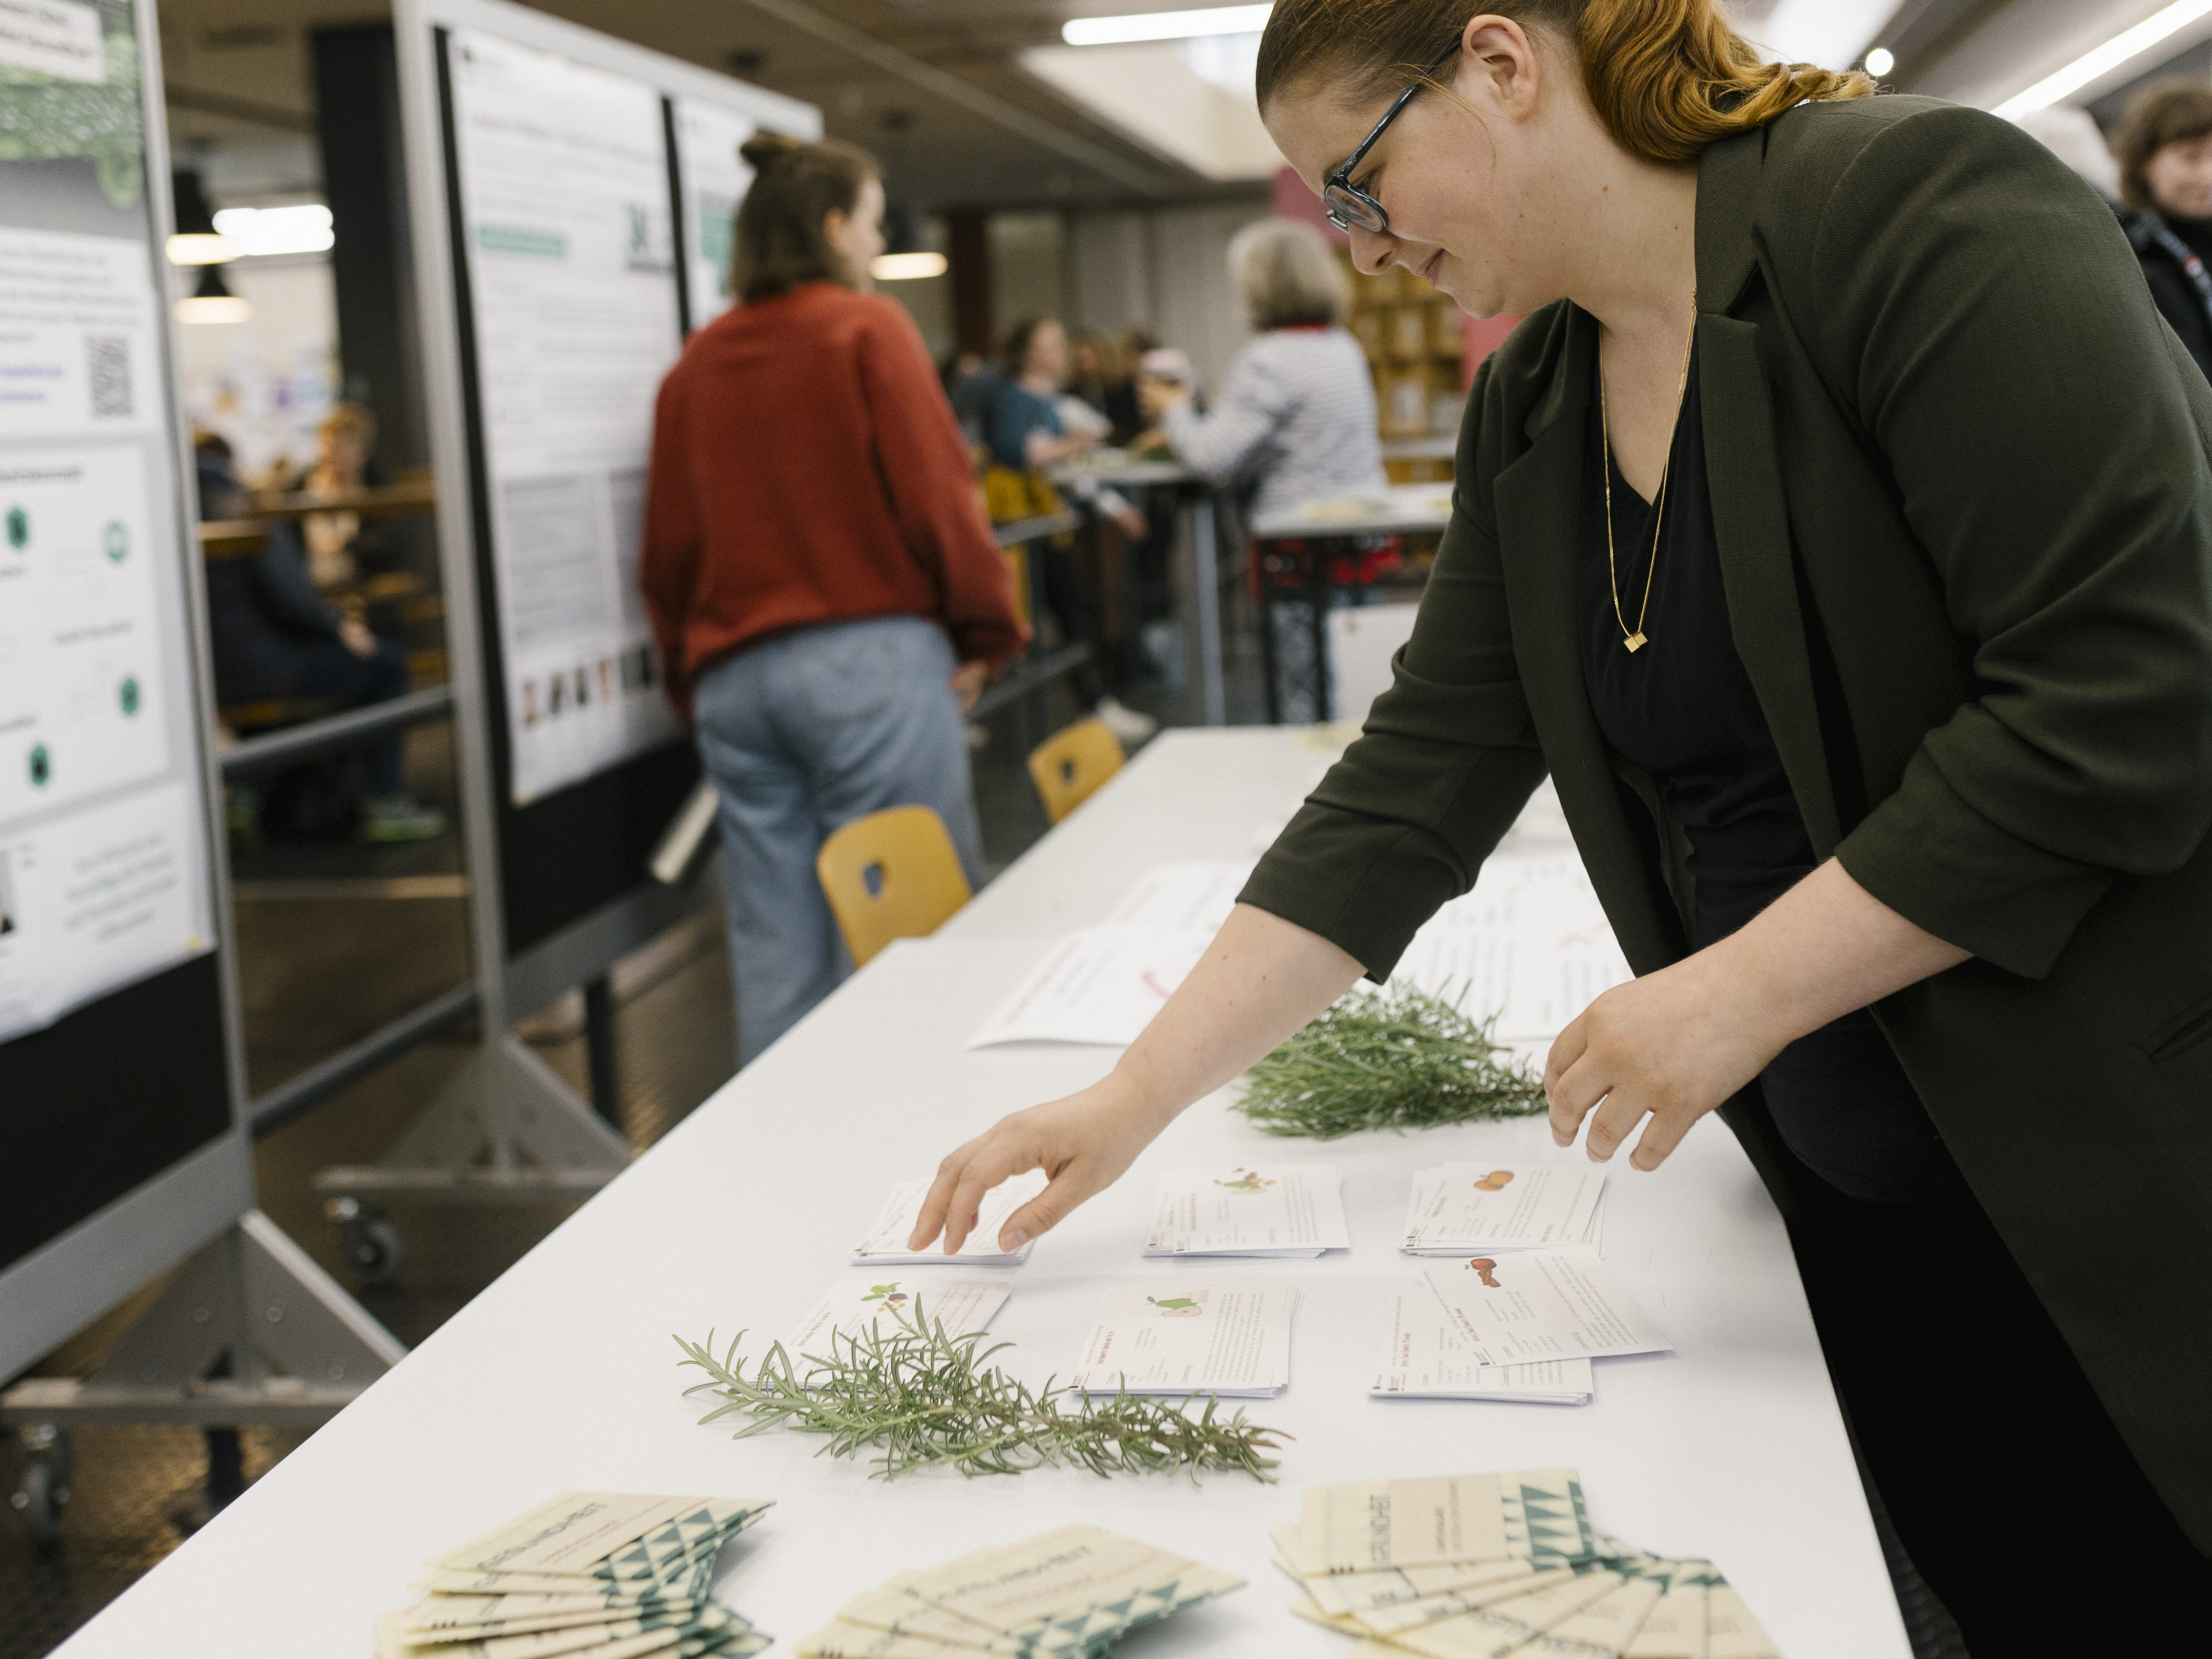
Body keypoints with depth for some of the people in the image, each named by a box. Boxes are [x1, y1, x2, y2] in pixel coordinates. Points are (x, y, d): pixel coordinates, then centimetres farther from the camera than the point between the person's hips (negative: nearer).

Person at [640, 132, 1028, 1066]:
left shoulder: (695, 365, 12)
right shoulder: (867, 330, -3)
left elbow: (667, 549, 13)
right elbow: (935, 496, -9)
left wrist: (692, 680, 21)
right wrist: (984, 631, 1)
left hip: (732, 674, 6)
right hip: (871, 655, -5)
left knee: (774, 950, 8)